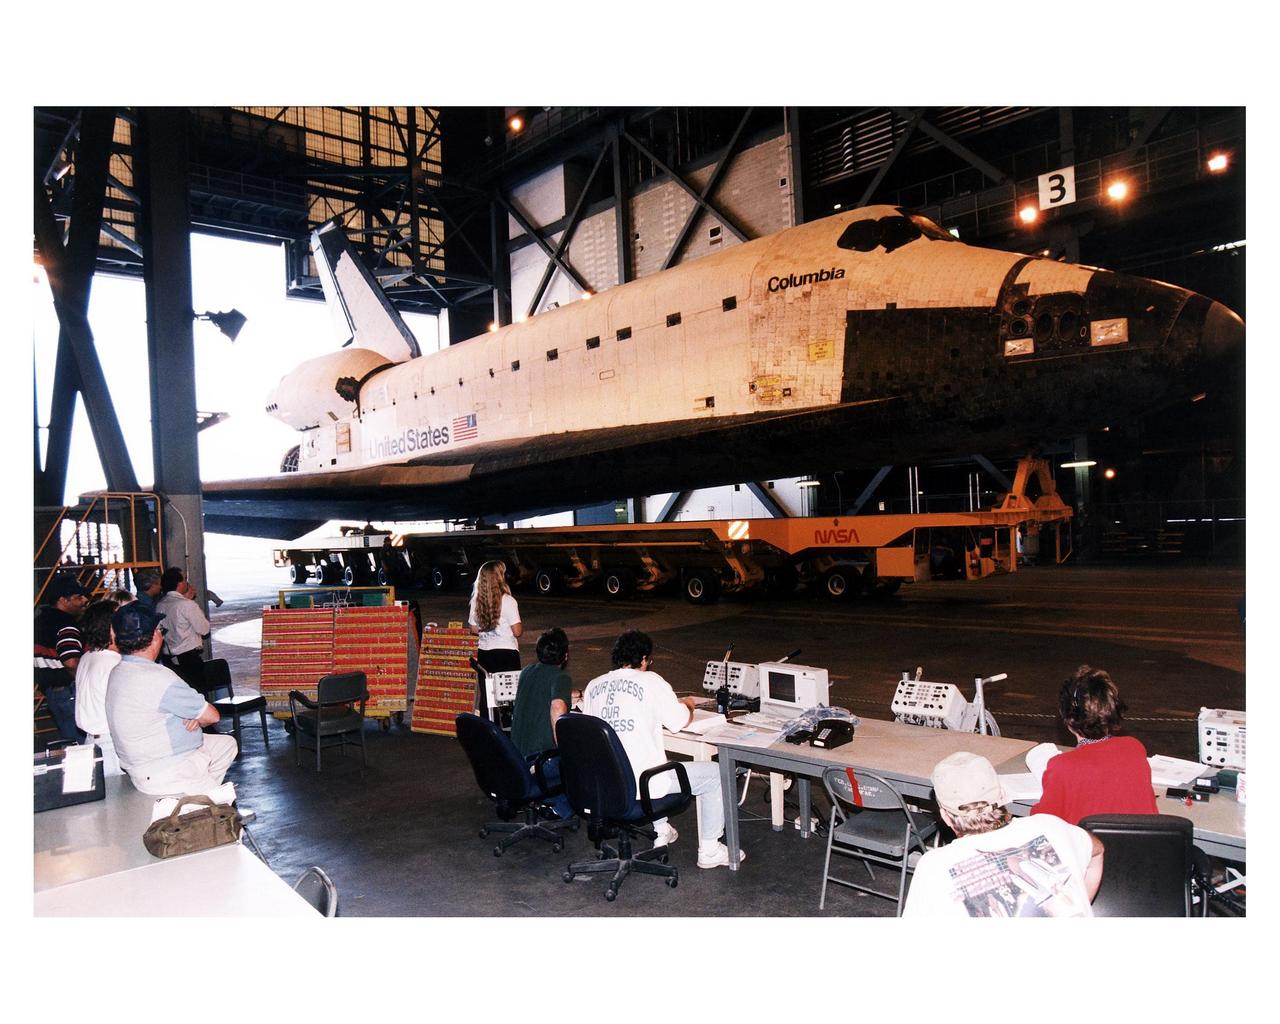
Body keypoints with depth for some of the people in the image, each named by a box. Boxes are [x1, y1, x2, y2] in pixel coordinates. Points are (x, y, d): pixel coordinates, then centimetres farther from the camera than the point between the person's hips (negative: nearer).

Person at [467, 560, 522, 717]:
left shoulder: (476, 601, 1)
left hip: (484, 653, 5)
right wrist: (521, 624, 7)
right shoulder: (508, 601, -14)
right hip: (506, 653, -5)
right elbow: (517, 631, -13)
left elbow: (474, 629, 8)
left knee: (485, 694, 10)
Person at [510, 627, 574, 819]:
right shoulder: (561, 677, -10)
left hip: (517, 758, 7)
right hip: (542, 760, -7)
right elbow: (557, 709, -30)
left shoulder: (527, 672, 13)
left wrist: (575, 694, 51)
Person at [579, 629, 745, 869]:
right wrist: (688, 704, 20)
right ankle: (709, 851, 17)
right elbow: (682, 721, -4)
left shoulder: (593, 686, 4)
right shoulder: (650, 681, -11)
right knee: (715, 773, 10)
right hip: (642, 786, -7)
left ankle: (661, 831, 41)